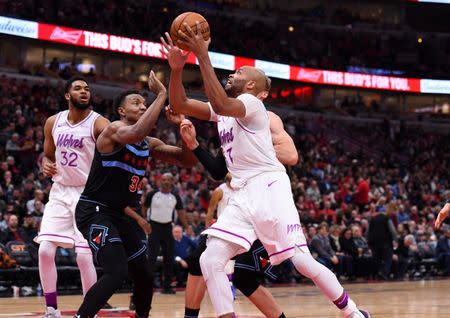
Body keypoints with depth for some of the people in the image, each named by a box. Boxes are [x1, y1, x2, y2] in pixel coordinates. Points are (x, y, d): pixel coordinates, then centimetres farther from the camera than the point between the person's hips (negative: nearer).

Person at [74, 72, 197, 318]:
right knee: (116, 272, -25)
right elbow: (135, 133, -37)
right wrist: (161, 95, -31)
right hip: (93, 212, -9)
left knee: (144, 275, 13)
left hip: (116, 215, 9)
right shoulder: (114, 129, -13)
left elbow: (188, 160, 11)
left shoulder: (149, 144, 11)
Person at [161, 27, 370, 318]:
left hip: (269, 188, -8)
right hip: (243, 195, 8)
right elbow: (179, 104, 13)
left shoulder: (251, 102, -5)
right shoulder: (223, 109, 21)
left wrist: (203, 55, -25)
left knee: (302, 261, -9)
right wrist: (177, 68, -4)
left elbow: (220, 104, -27)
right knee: (210, 261, -9)